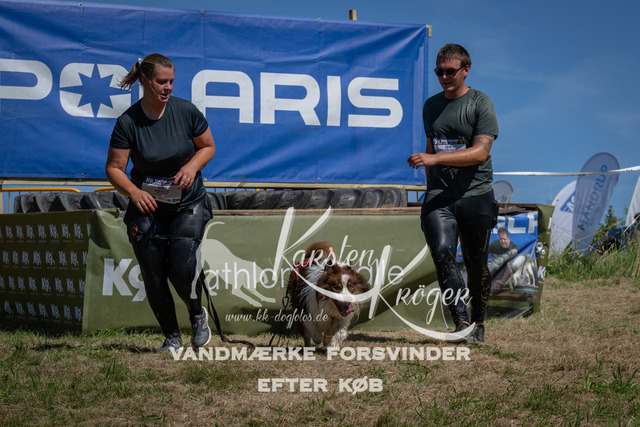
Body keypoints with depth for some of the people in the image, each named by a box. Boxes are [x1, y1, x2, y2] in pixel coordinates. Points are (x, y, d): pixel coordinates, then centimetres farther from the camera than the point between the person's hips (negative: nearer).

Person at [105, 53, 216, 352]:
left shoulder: (186, 111, -8)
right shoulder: (128, 122, -10)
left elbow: (208, 146, 6)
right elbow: (114, 168, -7)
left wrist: (192, 166, -14)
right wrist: (133, 191, -25)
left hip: (188, 204, -1)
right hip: (147, 205, 1)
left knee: (182, 266, -17)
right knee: (153, 275, 0)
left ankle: (198, 316, 13)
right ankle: (171, 336, 19)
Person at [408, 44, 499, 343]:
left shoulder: (481, 104, -3)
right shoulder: (431, 105, 15)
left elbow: (480, 152, -14)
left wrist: (435, 158, -23)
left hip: (476, 195, -3)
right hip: (439, 195, 3)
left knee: (476, 265, 6)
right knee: (441, 252, -21)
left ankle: (478, 323, 25)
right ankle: (461, 321, -22)